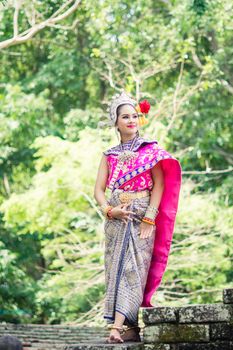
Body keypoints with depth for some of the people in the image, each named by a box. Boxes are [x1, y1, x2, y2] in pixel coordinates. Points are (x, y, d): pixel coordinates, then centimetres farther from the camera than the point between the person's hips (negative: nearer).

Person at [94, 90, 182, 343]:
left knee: (132, 268, -14)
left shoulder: (151, 149, 5)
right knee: (117, 269, -2)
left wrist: (149, 218, -12)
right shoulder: (110, 156, 14)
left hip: (142, 217, -4)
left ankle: (117, 325, -24)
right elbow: (99, 190, 10)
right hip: (116, 218, 4)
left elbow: (159, 185, -2)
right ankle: (132, 327, 2)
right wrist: (108, 210, -10)